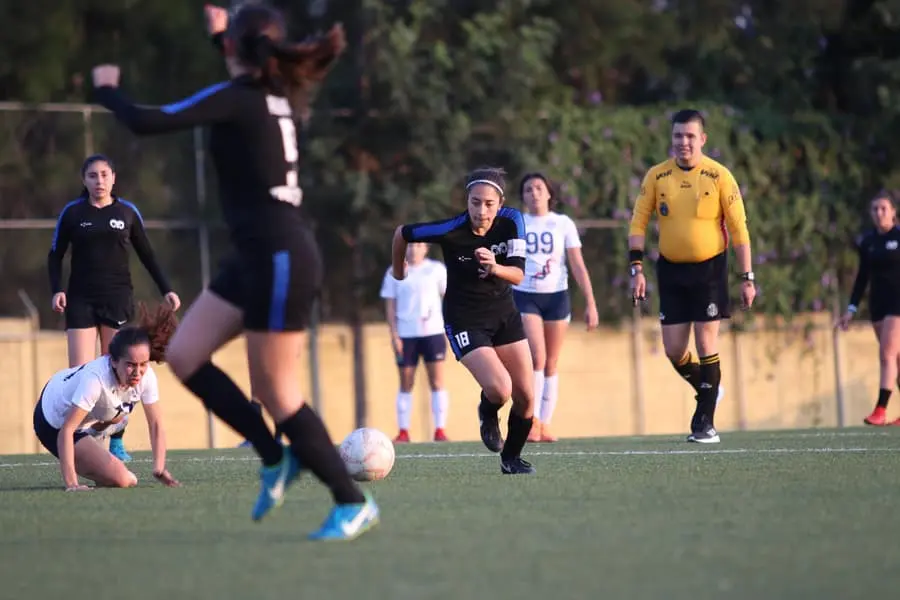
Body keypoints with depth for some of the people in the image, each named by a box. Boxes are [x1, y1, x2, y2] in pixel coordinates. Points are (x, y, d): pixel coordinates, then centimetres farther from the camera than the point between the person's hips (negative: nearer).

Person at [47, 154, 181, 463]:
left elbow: (146, 254, 14)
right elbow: (55, 255, 7)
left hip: (118, 298, 1)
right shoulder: (71, 213, 3)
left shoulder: (128, 212, 6)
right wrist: (57, 290, -8)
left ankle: (116, 442, 5)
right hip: (81, 300, -1)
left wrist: (165, 289, 7)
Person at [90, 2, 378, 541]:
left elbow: (147, 123, -19)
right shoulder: (273, 93, 9)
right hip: (262, 256, 9)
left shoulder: (235, 99, -15)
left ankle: (354, 503, 6)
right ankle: (276, 458, 14)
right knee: (184, 356, 9)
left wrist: (107, 89, -1)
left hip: (280, 260, -9)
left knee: (277, 394, -3)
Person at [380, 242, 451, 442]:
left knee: (437, 382, -5)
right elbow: (390, 305, 5)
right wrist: (394, 335, -3)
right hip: (405, 334, 0)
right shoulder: (394, 273, 7)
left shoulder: (437, 269, 6)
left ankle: (440, 430, -4)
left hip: (433, 332, 0)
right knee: (406, 384, 2)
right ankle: (403, 432, 5)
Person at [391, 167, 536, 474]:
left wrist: (495, 268, -38)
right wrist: (399, 270, 11)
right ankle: (488, 414, 16)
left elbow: (517, 274, -16)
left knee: (526, 397, 2)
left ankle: (511, 458, 29)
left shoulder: (511, 221, -16)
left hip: (504, 312, 4)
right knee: (499, 390, -22)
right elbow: (402, 233, -8)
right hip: (464, 319, -4)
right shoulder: (450, 230, -25)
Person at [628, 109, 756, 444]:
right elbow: (639, 222, 3)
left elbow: (738, 228, -4)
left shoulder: (719, 176, -6)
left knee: (706, 344, -7)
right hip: (671, 269, 3)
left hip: (709, 268, -3)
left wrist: (747, 278, -7)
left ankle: (705, 422, 1)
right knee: (674, 350, 1)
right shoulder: (656, 176, 0)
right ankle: (707, 389, 30)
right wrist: (637, 269, -7)